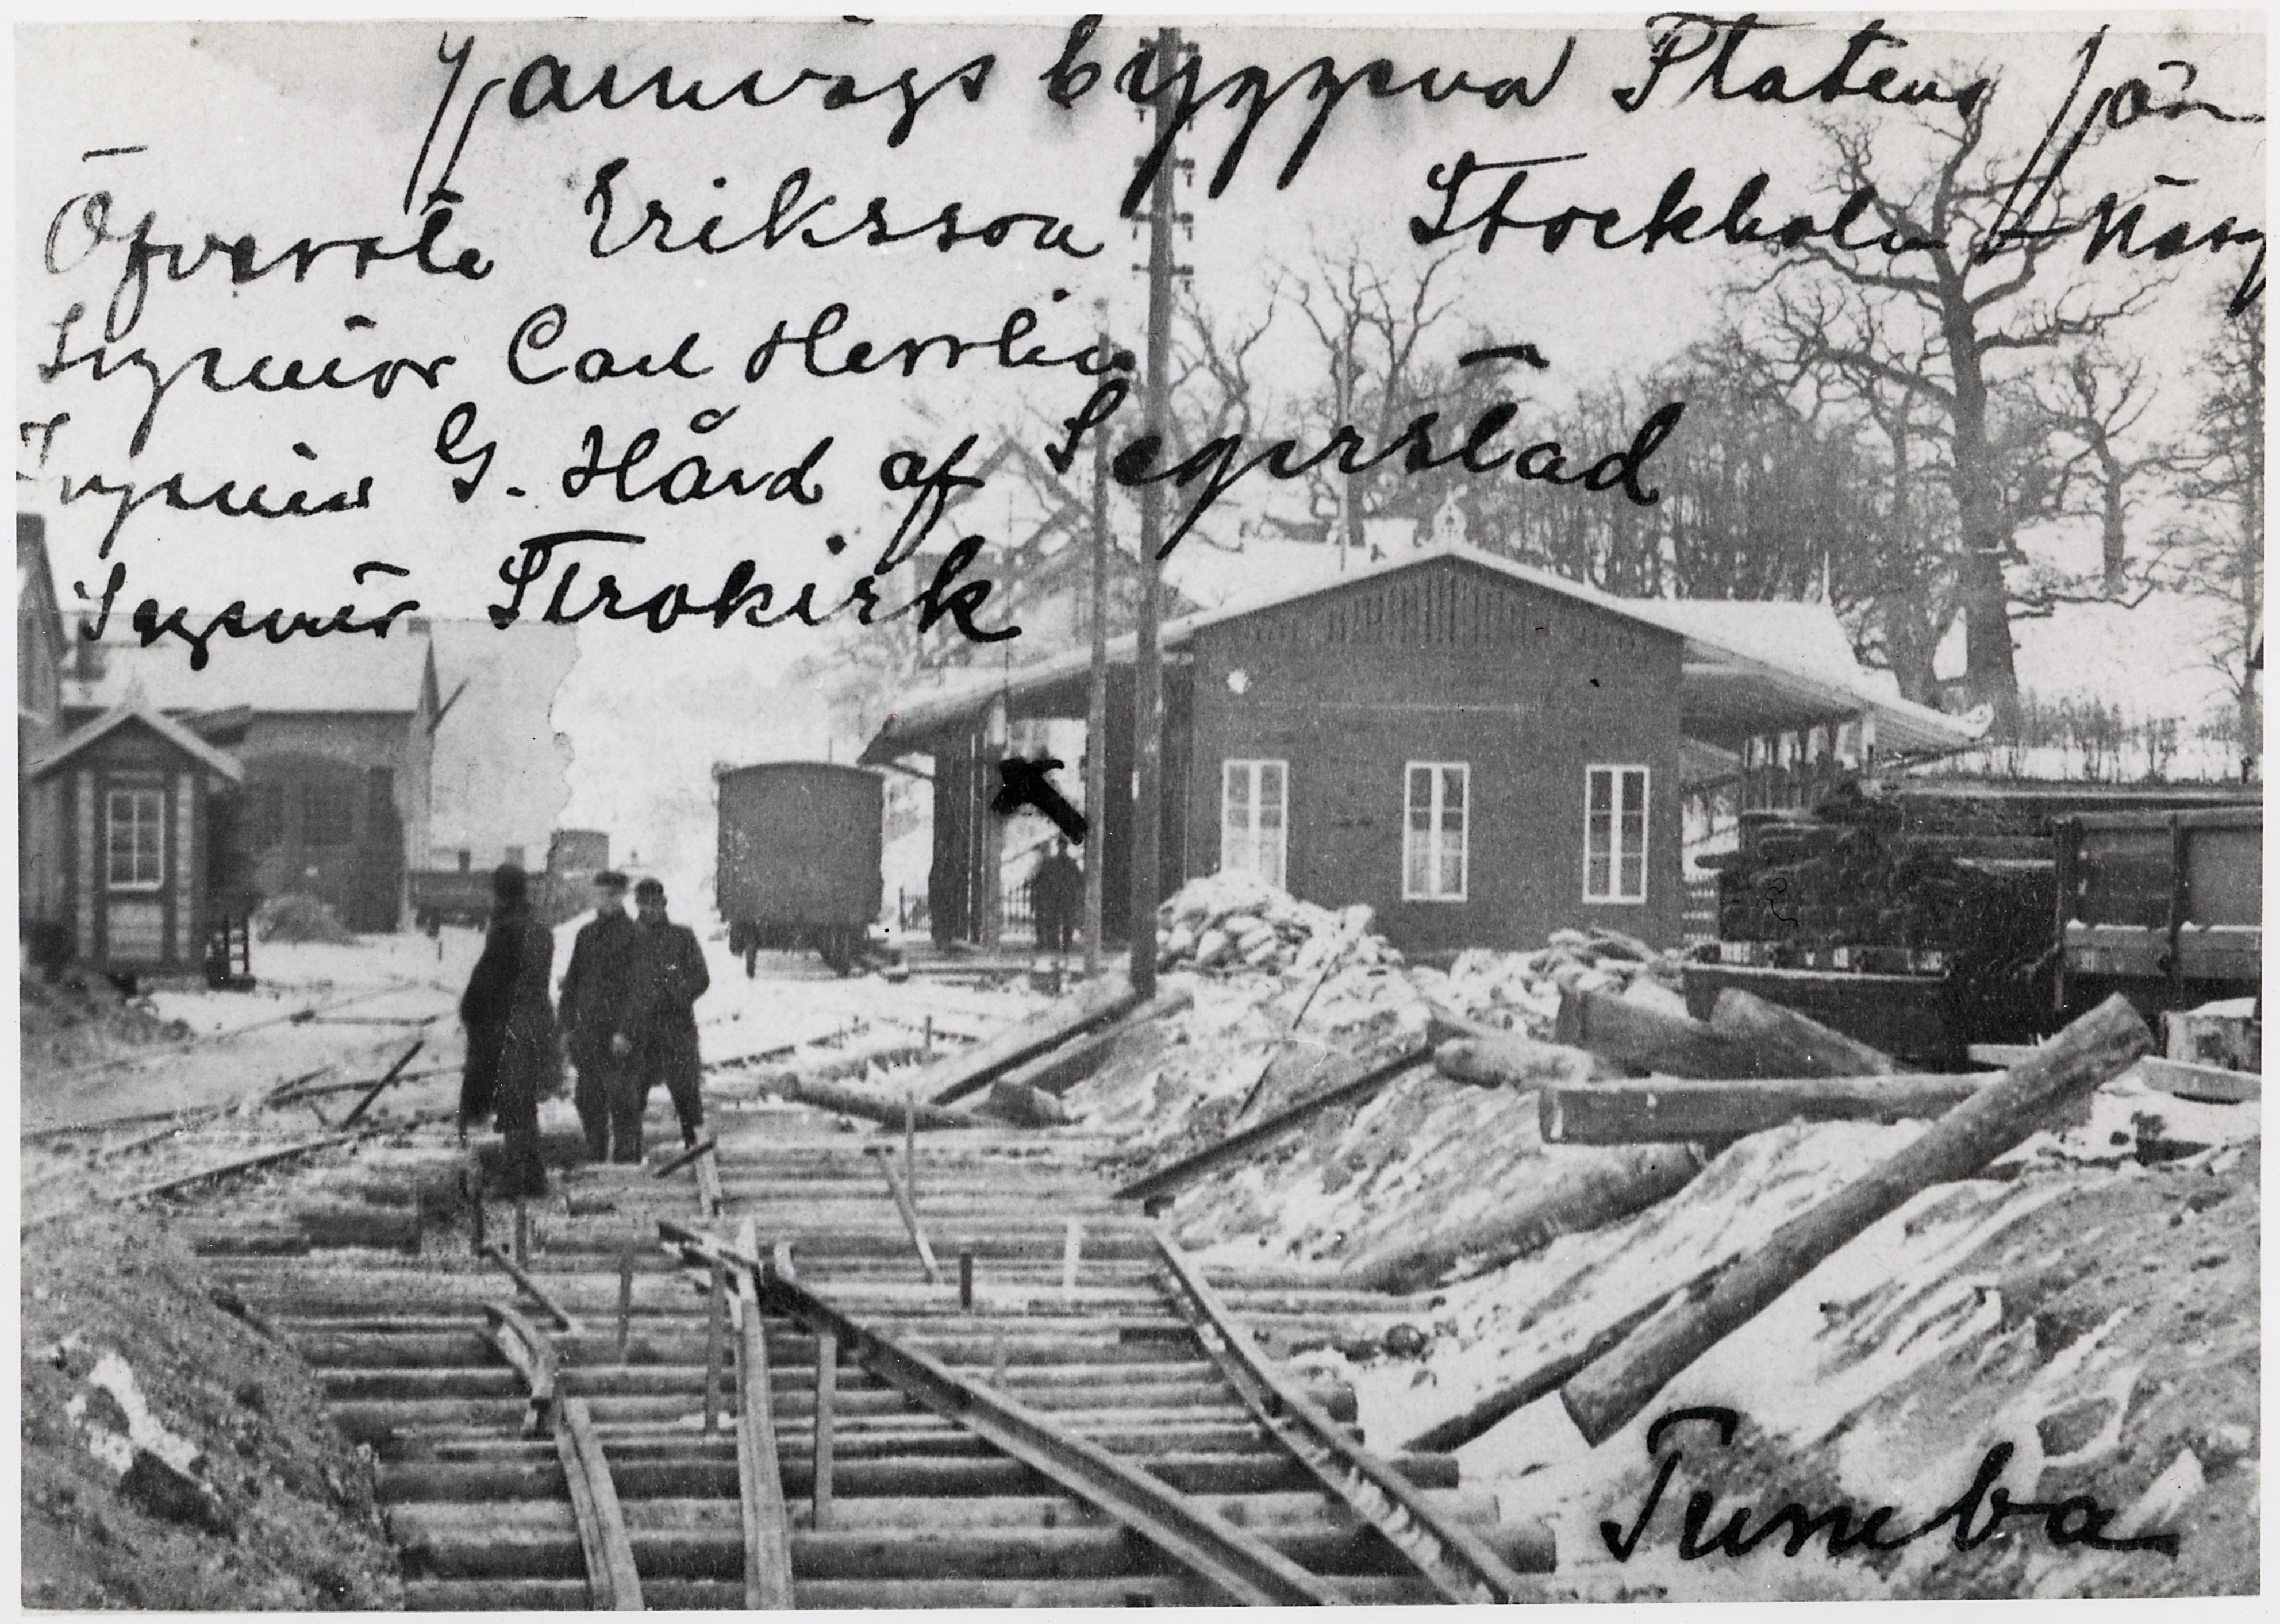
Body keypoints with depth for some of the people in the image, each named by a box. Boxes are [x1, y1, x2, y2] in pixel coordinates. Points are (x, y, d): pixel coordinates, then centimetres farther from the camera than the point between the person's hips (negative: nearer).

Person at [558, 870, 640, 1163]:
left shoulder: (632, 934, -5)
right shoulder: (586, 933, 14)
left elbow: (636, 987, -10)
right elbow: (572, 982, 17)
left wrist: (625, 1031, -16)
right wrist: (568, 1026, 10)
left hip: (618, 1031, -6)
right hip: (588, 1027, 6)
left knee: (622, 1097, -4)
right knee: (588, 1098, 7)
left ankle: (628, 1157, 4)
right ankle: (595, 1157, 17)